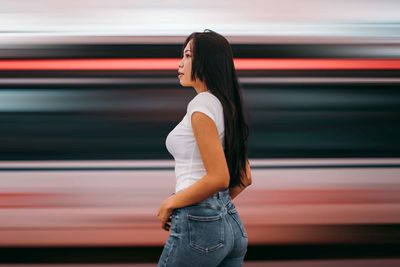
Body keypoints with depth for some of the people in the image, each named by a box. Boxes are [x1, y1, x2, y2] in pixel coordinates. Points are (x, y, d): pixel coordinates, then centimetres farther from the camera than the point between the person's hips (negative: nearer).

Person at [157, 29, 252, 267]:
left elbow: (218, 178, -20)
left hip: (199, 224, -9)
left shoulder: (202, 105, -12)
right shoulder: (227, 106, 15)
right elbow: (244, 179, 19)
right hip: (231, 221, 9)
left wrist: (171, 203, -10)